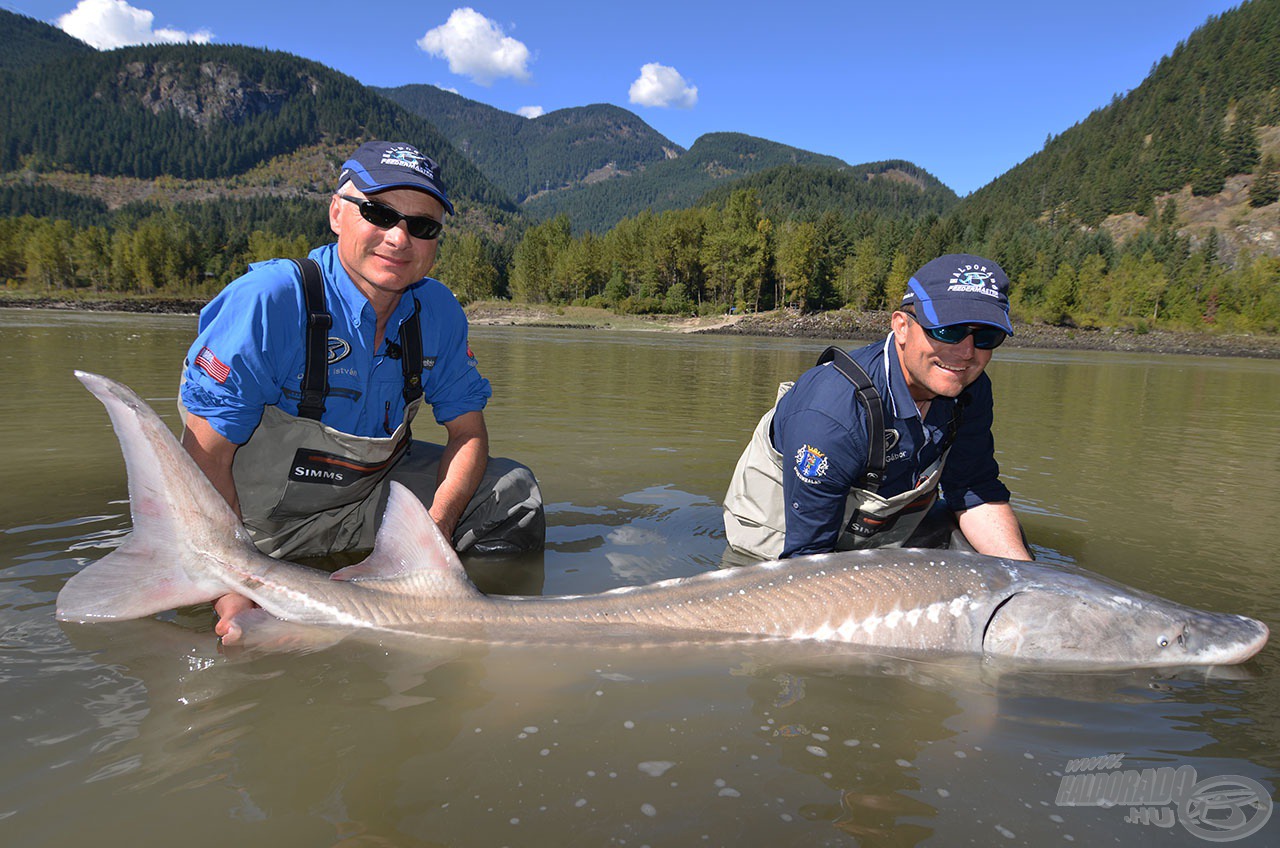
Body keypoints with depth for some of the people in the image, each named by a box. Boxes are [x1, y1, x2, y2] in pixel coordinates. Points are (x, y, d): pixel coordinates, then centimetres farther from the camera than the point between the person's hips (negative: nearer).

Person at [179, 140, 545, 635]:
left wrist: (436, 528, -21)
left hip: (373, 493, 3)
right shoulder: (268, 299, -24)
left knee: (511, 491, -10)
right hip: (262, 517, -3)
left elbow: (468, 431, -3)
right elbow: (203, 457, -24)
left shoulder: (438, 312, -8)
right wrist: (231, 592, -32)